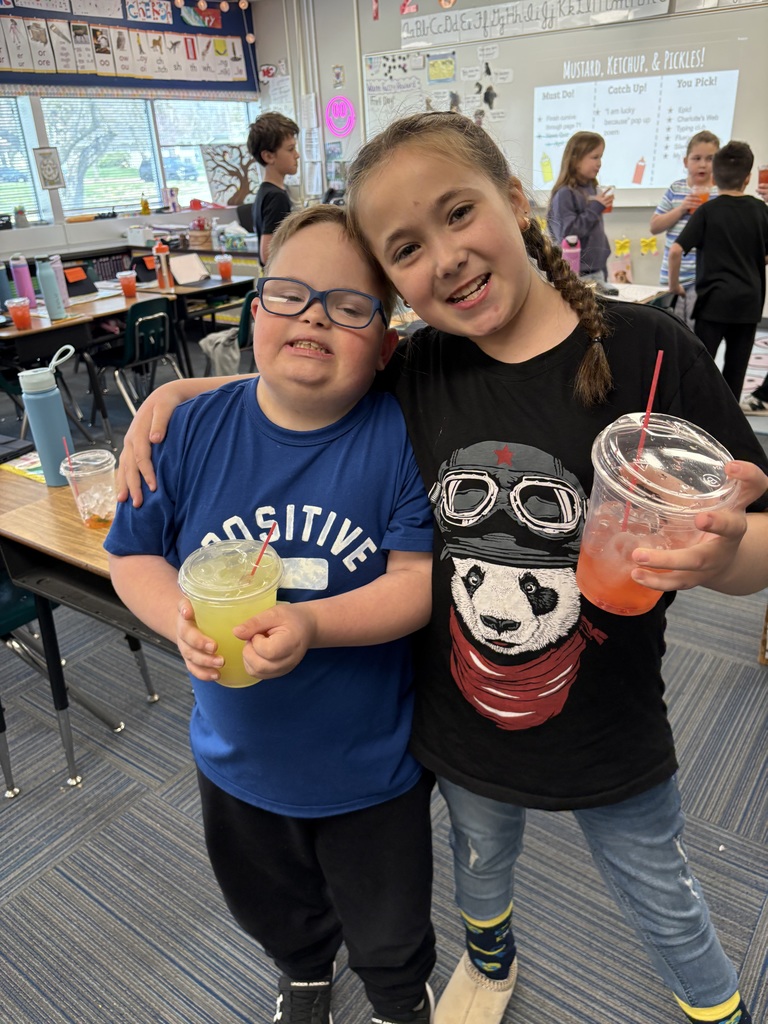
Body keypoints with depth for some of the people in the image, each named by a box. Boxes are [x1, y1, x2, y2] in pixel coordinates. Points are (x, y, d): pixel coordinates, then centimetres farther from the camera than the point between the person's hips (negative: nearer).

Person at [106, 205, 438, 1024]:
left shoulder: (402, 436, -21)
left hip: (370, 764, -3)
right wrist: (182, 620, -23)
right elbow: (132, 555, -3)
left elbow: (420, 578, -22)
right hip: (238, 754, 4)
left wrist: (310, 624, -37)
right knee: (272, 910, 34)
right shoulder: (193, 430, -11)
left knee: (389, 934, 26)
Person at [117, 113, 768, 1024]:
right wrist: (181, 389, -8)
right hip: (461, 734, 3)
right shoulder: (416, 371, -13)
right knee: (479, 868, 32)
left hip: (611, 738, -2)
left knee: (661, 903, 25)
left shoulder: (647, 351, -21)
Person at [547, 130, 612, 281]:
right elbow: (568, 233, -20)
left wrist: (603, 268, 19)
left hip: (597, 272, 8)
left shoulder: (593, 190, 11)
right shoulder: (564, 194, -12)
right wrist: (595, 208, -16)